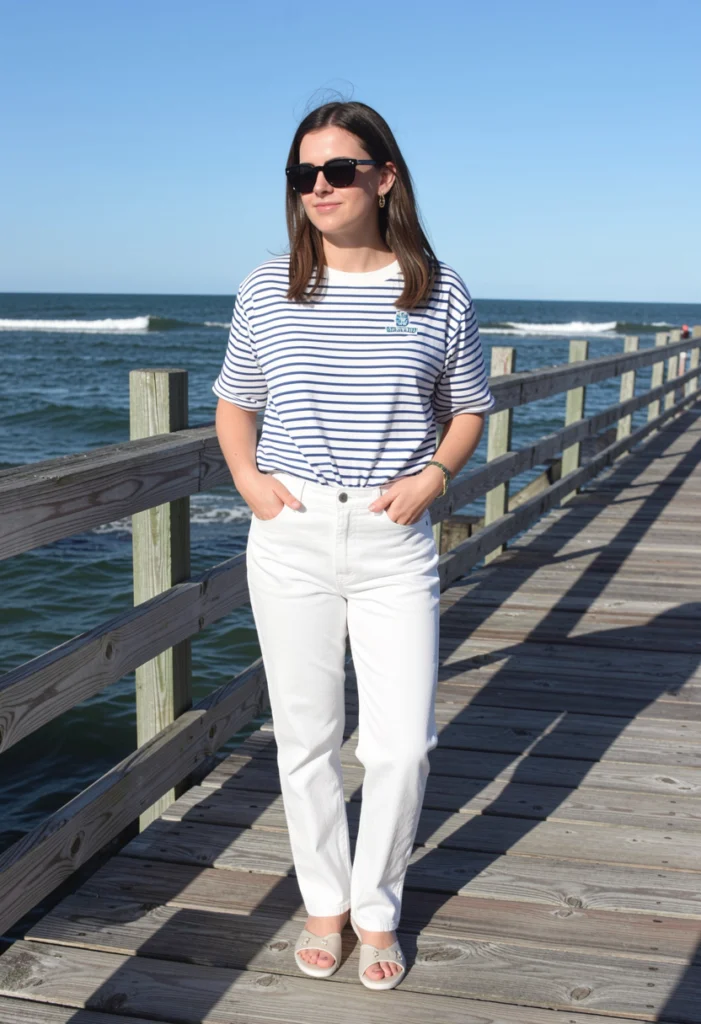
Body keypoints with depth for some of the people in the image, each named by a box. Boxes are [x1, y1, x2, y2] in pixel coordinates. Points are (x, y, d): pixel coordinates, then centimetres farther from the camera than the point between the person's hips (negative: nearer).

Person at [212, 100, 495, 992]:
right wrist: (247, 478, -4)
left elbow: (469, 409, 11)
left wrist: (433, 476, -7)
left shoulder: (440, 293, 0)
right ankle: (325, 901, 32)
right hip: (291, 538, 1)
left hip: (394, 542, -1)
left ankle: (377, 908, 25)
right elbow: (233, 402, 14)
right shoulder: (266, 290, 3)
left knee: (402, 745, -1)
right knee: (305, 739, 10)